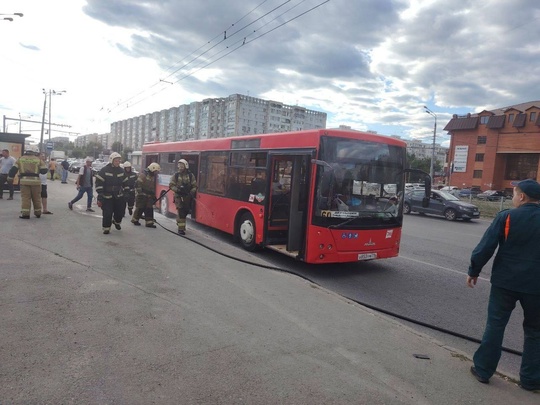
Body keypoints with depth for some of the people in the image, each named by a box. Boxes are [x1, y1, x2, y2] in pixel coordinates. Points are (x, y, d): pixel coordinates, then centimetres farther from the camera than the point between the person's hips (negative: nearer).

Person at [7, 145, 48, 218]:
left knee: (25, 197, 2)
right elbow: (44, 170, 1)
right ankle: (38, 213, 20)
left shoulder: (21, 159, 9)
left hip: (24, 181, 1)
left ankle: (25, 214, -4)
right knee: (36, 198, 11)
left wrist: (10, 177, 16)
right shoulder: (38, 160, 3)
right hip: (35, 181, 0)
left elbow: (14, 169, 7)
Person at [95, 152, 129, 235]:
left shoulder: (121, 171, 7)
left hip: (118, 196, 4)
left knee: (121, 211, 7)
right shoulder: (104, 170, -9)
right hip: (107, 197, -4)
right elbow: (99, 183, -10)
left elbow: (125, 183, 17)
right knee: (107, 213, -6)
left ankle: (116, 222, 38)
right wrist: (100, 196, -13)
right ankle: (106, 228, 13)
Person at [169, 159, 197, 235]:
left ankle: (179, 222, 41)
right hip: (179, 196, -2)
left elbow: (194, 186, 5)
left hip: (187, 197, 2)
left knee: (186, 211, 13)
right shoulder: (176, 175, -1)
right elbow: (171, 185, 3)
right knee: (180, 212, -9)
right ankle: (181, 229, -5)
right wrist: (177, 190, -15)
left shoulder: (191, 175, 1)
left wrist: (192, 193, -11)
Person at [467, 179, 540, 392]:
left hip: (505, 281, -2)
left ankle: (483, 370, 17)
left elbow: (485, 247, -11)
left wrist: (473, 271, 0)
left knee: (495, 325, 9)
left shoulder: (506, 217, -9)